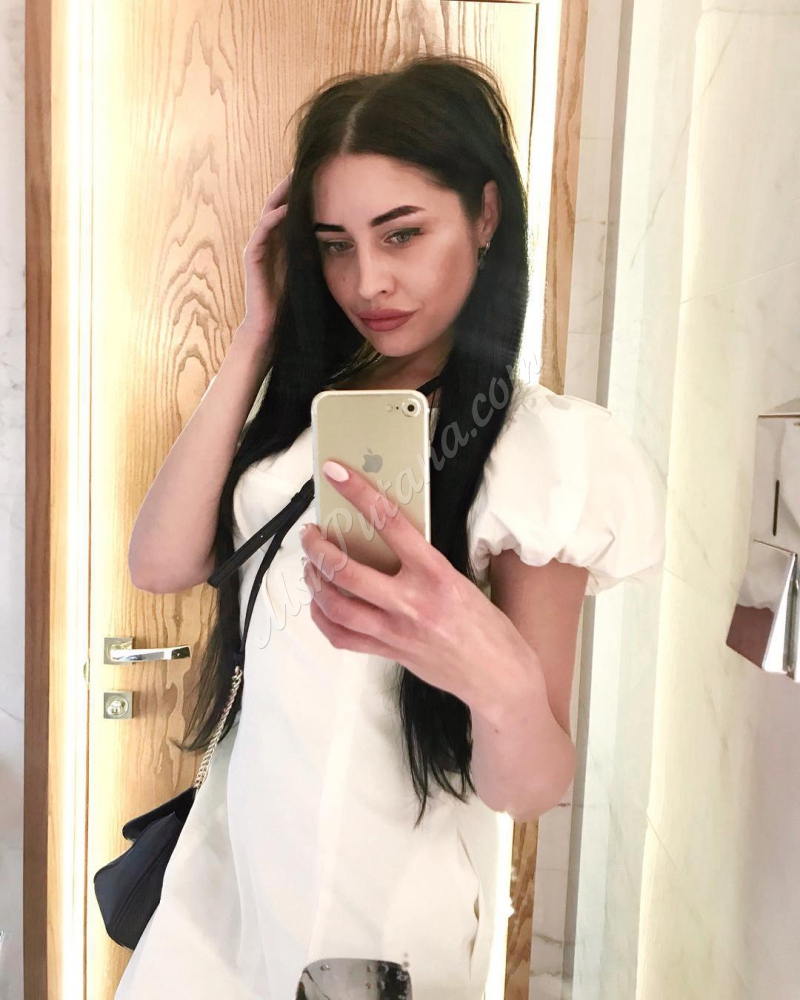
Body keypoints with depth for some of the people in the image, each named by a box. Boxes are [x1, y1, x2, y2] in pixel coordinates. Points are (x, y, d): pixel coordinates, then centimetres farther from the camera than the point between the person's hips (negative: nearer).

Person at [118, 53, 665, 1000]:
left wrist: (492, 672, -40)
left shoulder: (554, 448, -17)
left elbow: (524, 788, -17)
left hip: (385, 915, -4)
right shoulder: (301, 397, -2)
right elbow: (158, 564, -13)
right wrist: (258, 335, -13)